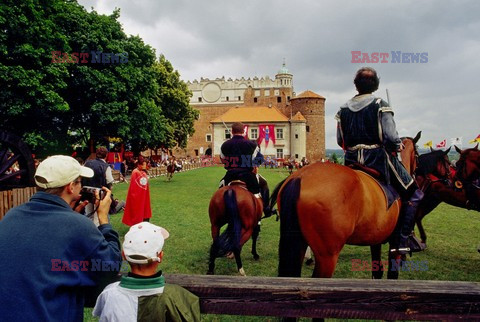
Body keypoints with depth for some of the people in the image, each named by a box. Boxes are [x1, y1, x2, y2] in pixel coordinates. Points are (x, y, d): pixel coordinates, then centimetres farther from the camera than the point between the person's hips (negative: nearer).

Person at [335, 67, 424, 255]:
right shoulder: (380, 106, -9)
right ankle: (403, 239, 6)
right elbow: (390, 137, -18)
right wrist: (398, 145, 2)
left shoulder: (343, 109, 5)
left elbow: (341, 141, 7)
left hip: (351, 162, 5)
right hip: (379, 158, -5)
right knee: (414, 194, 11)